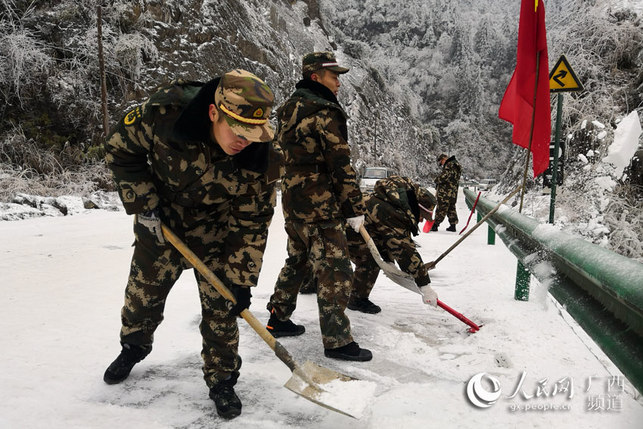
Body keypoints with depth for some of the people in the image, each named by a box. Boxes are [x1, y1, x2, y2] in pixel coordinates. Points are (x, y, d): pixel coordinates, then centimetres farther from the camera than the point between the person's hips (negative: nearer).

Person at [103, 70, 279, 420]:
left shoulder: (261, 154, -27)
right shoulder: (165, 111, -30)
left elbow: (252, 222, -18)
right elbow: (120, 148, -11)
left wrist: (242, 279, -17)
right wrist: (143, 204, -16)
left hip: (216, 235, -1)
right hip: (160, 223, 1)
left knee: (222, 309, -1)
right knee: (142, 295, 16)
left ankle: (221, 380, 23)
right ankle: (133, 348, 48)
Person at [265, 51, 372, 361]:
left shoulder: (290, 109, 14)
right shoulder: (325, 112, -15)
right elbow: (340, 165, -17)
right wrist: (355, 208, -11)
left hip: (292, 202, 10)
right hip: (319, 207, -9)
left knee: (298, 261, 22)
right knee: (335, 271, -2)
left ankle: (278, 319, 33)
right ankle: (337, 341, 5)